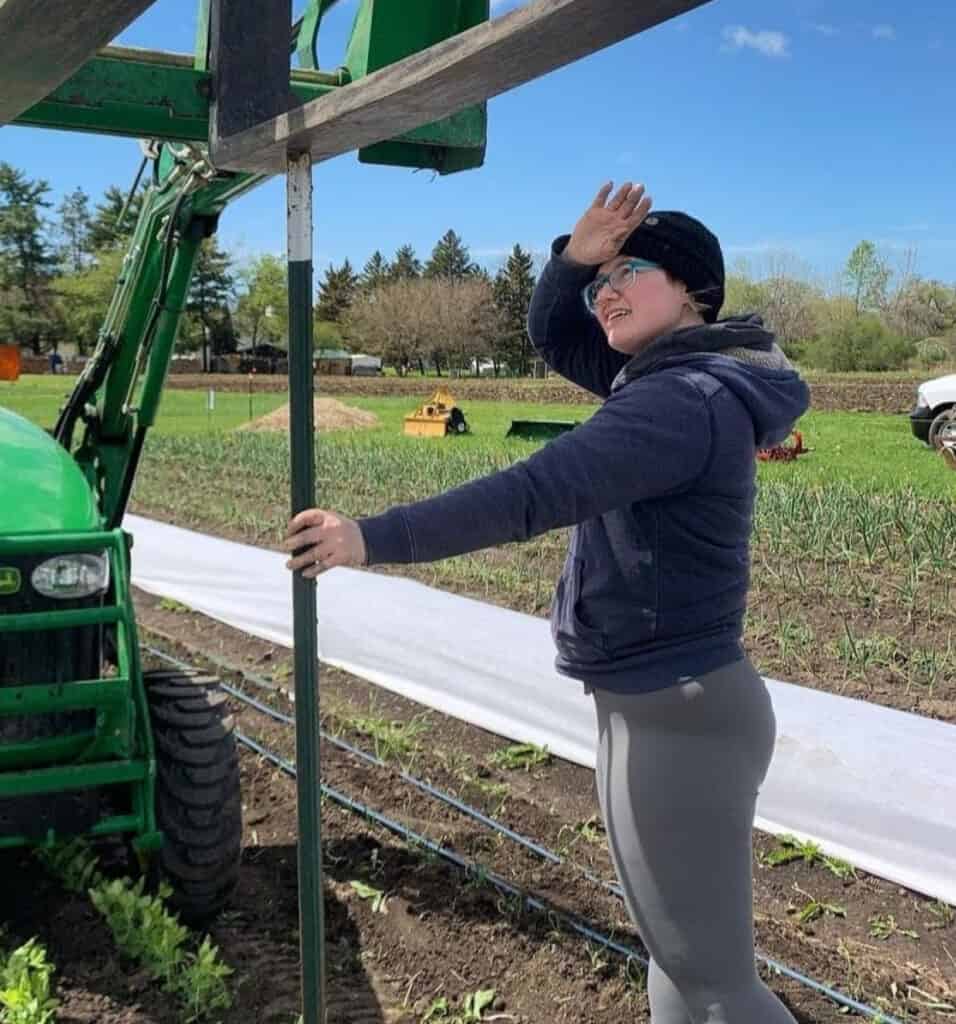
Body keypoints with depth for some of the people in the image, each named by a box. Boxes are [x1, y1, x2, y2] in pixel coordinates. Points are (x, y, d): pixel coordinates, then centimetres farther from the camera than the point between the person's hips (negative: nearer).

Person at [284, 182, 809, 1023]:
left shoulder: (686, 403, -23)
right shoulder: (680, 376, 9)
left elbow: (532, 494, -30)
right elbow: (553, 336, 17)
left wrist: (375, 539, -28)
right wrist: (573, 259, -3)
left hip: (677, 717, -10)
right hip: (663, 703, 10)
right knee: (683, 948, 24)